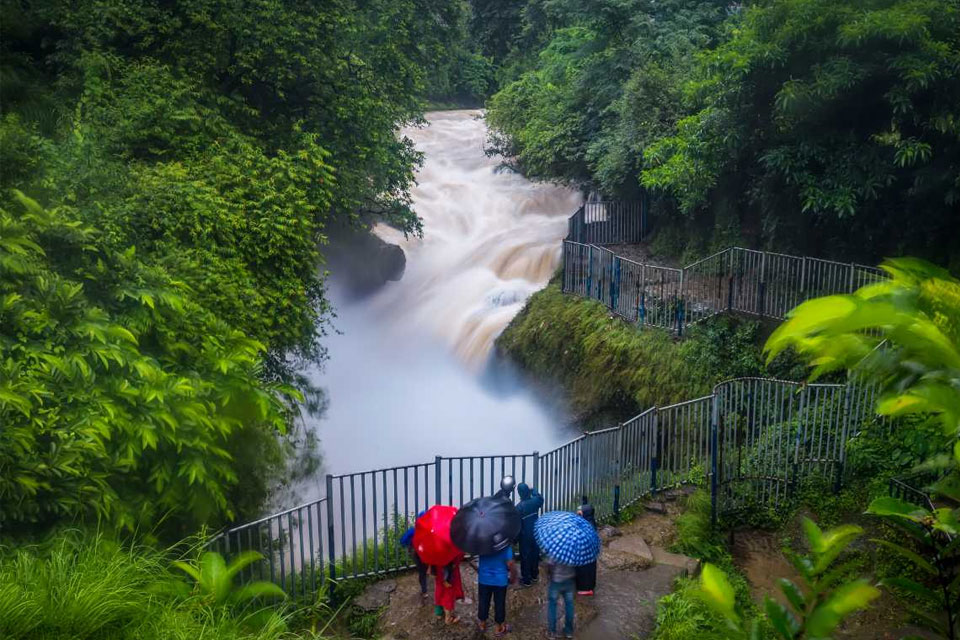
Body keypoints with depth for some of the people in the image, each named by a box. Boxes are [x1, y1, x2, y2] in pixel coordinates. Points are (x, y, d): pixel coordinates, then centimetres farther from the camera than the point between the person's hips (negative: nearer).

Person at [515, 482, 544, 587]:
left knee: (525, 556, 5)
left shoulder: (519, 507, -23)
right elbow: (540, 498, 17)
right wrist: (533, 490, 27)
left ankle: (526, 580, 12)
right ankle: (534, 575, 34)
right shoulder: (535, 501, -10)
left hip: (525, 535, -5)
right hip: (536, 533, 5)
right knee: (535, 554, 19)